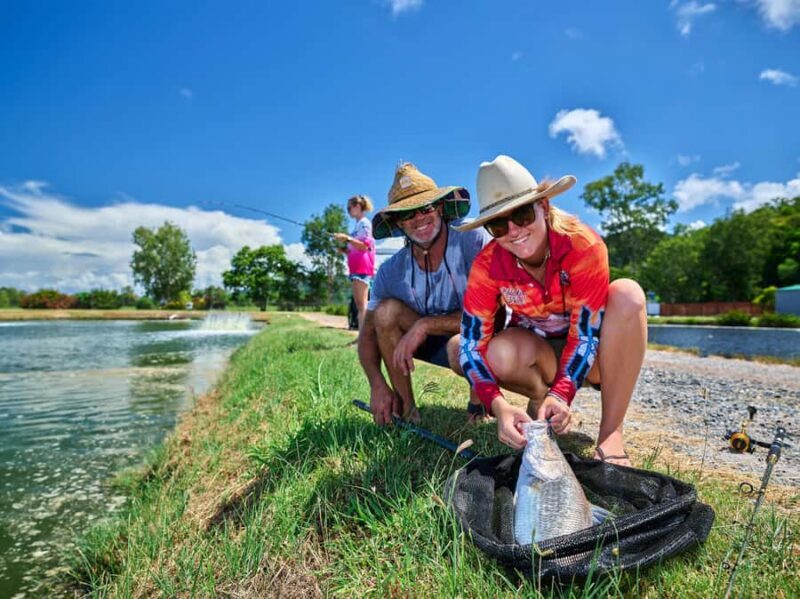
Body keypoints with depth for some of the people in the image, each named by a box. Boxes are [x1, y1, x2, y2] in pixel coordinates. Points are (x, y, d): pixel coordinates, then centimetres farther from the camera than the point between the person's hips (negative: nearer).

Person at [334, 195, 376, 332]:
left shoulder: (364, 223, -5)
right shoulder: (358, 224, 22)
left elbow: (364, 246, -16)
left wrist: (347, 238, -22)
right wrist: (344, 249, 13)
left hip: (362, 267, -10)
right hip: (356, 268, 10)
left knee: (362, 303, -15)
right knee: (358, 304, 7)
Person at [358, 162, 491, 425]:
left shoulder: (475, 242, -22)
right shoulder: (391, 271, -10)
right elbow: (369, 332, -5)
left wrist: (425, 324, -28)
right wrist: (377, 385, -21)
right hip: (435, 344, 4)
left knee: (460, 347, -38)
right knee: (386, 310, -20)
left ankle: (480, 399, -2)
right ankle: (405, 409, -9)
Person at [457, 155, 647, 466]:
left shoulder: (583, 246, -26)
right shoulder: (488, 265, -21)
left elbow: (586, 333, -25)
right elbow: (472, 344, -24)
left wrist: (562, 394, -38)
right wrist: (498, 405, -39)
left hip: (586, 354, 0)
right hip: (537, 350, 0)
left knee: (627, 294, -32)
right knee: (501, 353, -36)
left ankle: (611, 433, -25)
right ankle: (540, 397, 0)